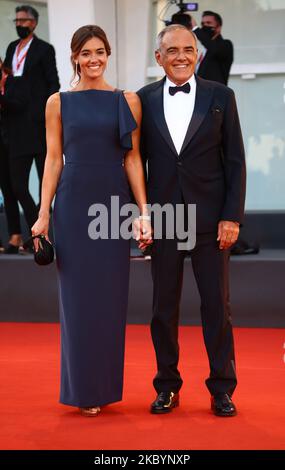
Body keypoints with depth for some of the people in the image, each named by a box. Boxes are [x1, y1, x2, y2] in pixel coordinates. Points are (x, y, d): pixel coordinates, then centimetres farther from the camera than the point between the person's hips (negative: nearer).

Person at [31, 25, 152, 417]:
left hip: (114, 202, 1)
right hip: (73, 203, 0)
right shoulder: (59, 102, 5)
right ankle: (83, 389, 15)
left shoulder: (128, 101, 5)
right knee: (78, 296, 4)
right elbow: (53, 159, 4)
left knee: (111, 296, 6)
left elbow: (133, 158, 3)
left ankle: (108, 385, 19)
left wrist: (144, 212, -4)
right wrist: (44, 214, -2)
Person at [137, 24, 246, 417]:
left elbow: (235, 161, 1)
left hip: (210, 218, -1)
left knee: (217, 305, 3)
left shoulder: (220, 97, 2)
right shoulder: (144, 100, 5)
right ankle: (167, 385, 20)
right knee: (164, 306, 7)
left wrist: (232, 216, -6)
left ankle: (222, 388, 14)